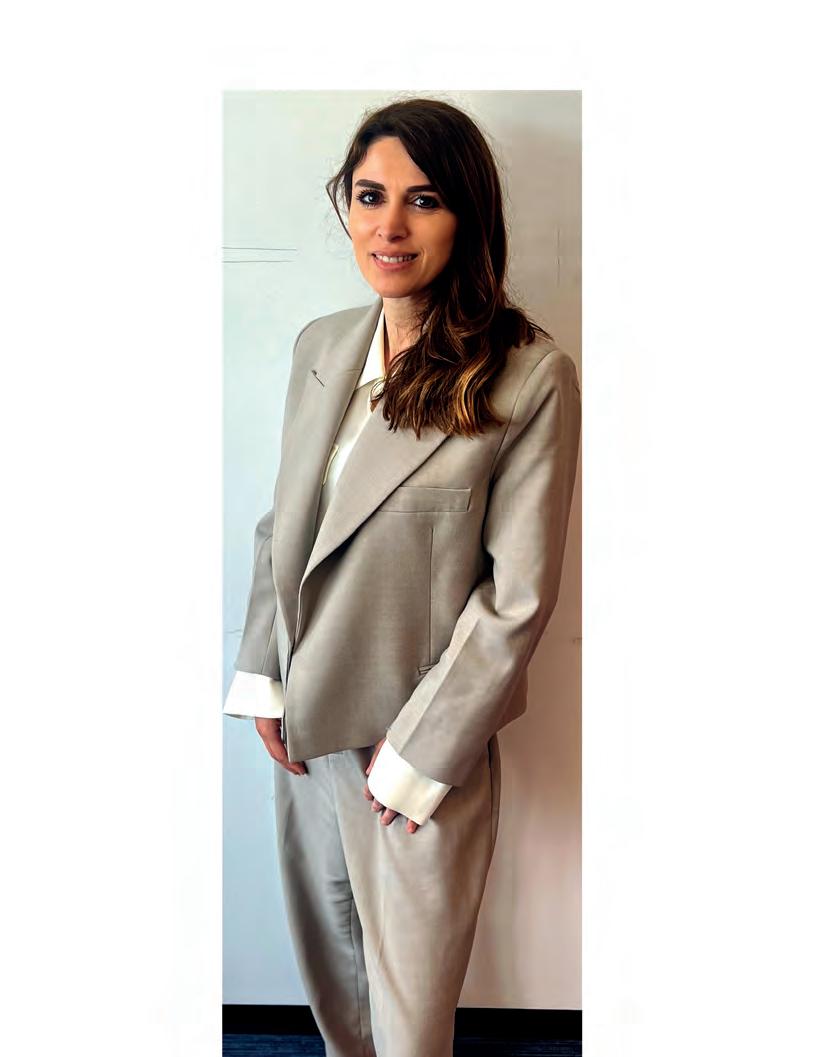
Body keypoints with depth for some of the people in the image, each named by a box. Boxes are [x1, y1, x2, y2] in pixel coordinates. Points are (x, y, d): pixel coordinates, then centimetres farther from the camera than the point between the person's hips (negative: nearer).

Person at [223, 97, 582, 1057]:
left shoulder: (531, 377, -16)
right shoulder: (321, 346, 2)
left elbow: (520, 596, -15)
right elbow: (281, 522, 9)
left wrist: (419, 755, -13)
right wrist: (262, 682, 2)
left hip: (422, 738, -5)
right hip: (303, 722, 6)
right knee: (324, 944, 23)